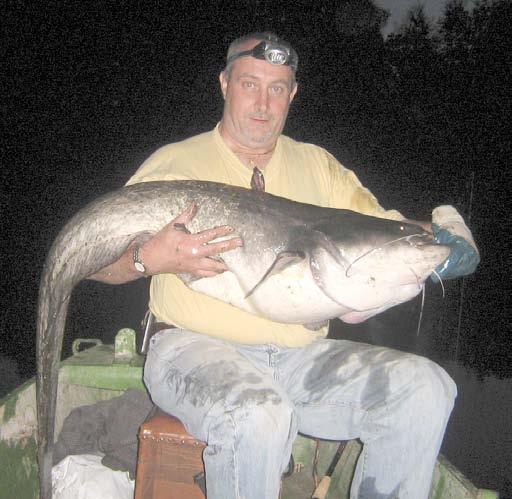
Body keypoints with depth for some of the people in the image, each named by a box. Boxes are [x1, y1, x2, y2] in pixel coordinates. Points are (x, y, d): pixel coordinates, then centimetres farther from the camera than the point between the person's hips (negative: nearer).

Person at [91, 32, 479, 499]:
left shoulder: (318, 166, 15)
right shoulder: (175, 163, 4)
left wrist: (442, 245, -9)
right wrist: (149, 259, -19)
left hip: (300, 354, 4)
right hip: (196, 346, -3)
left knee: (424, 387, -14)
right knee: (258, 416, -35)